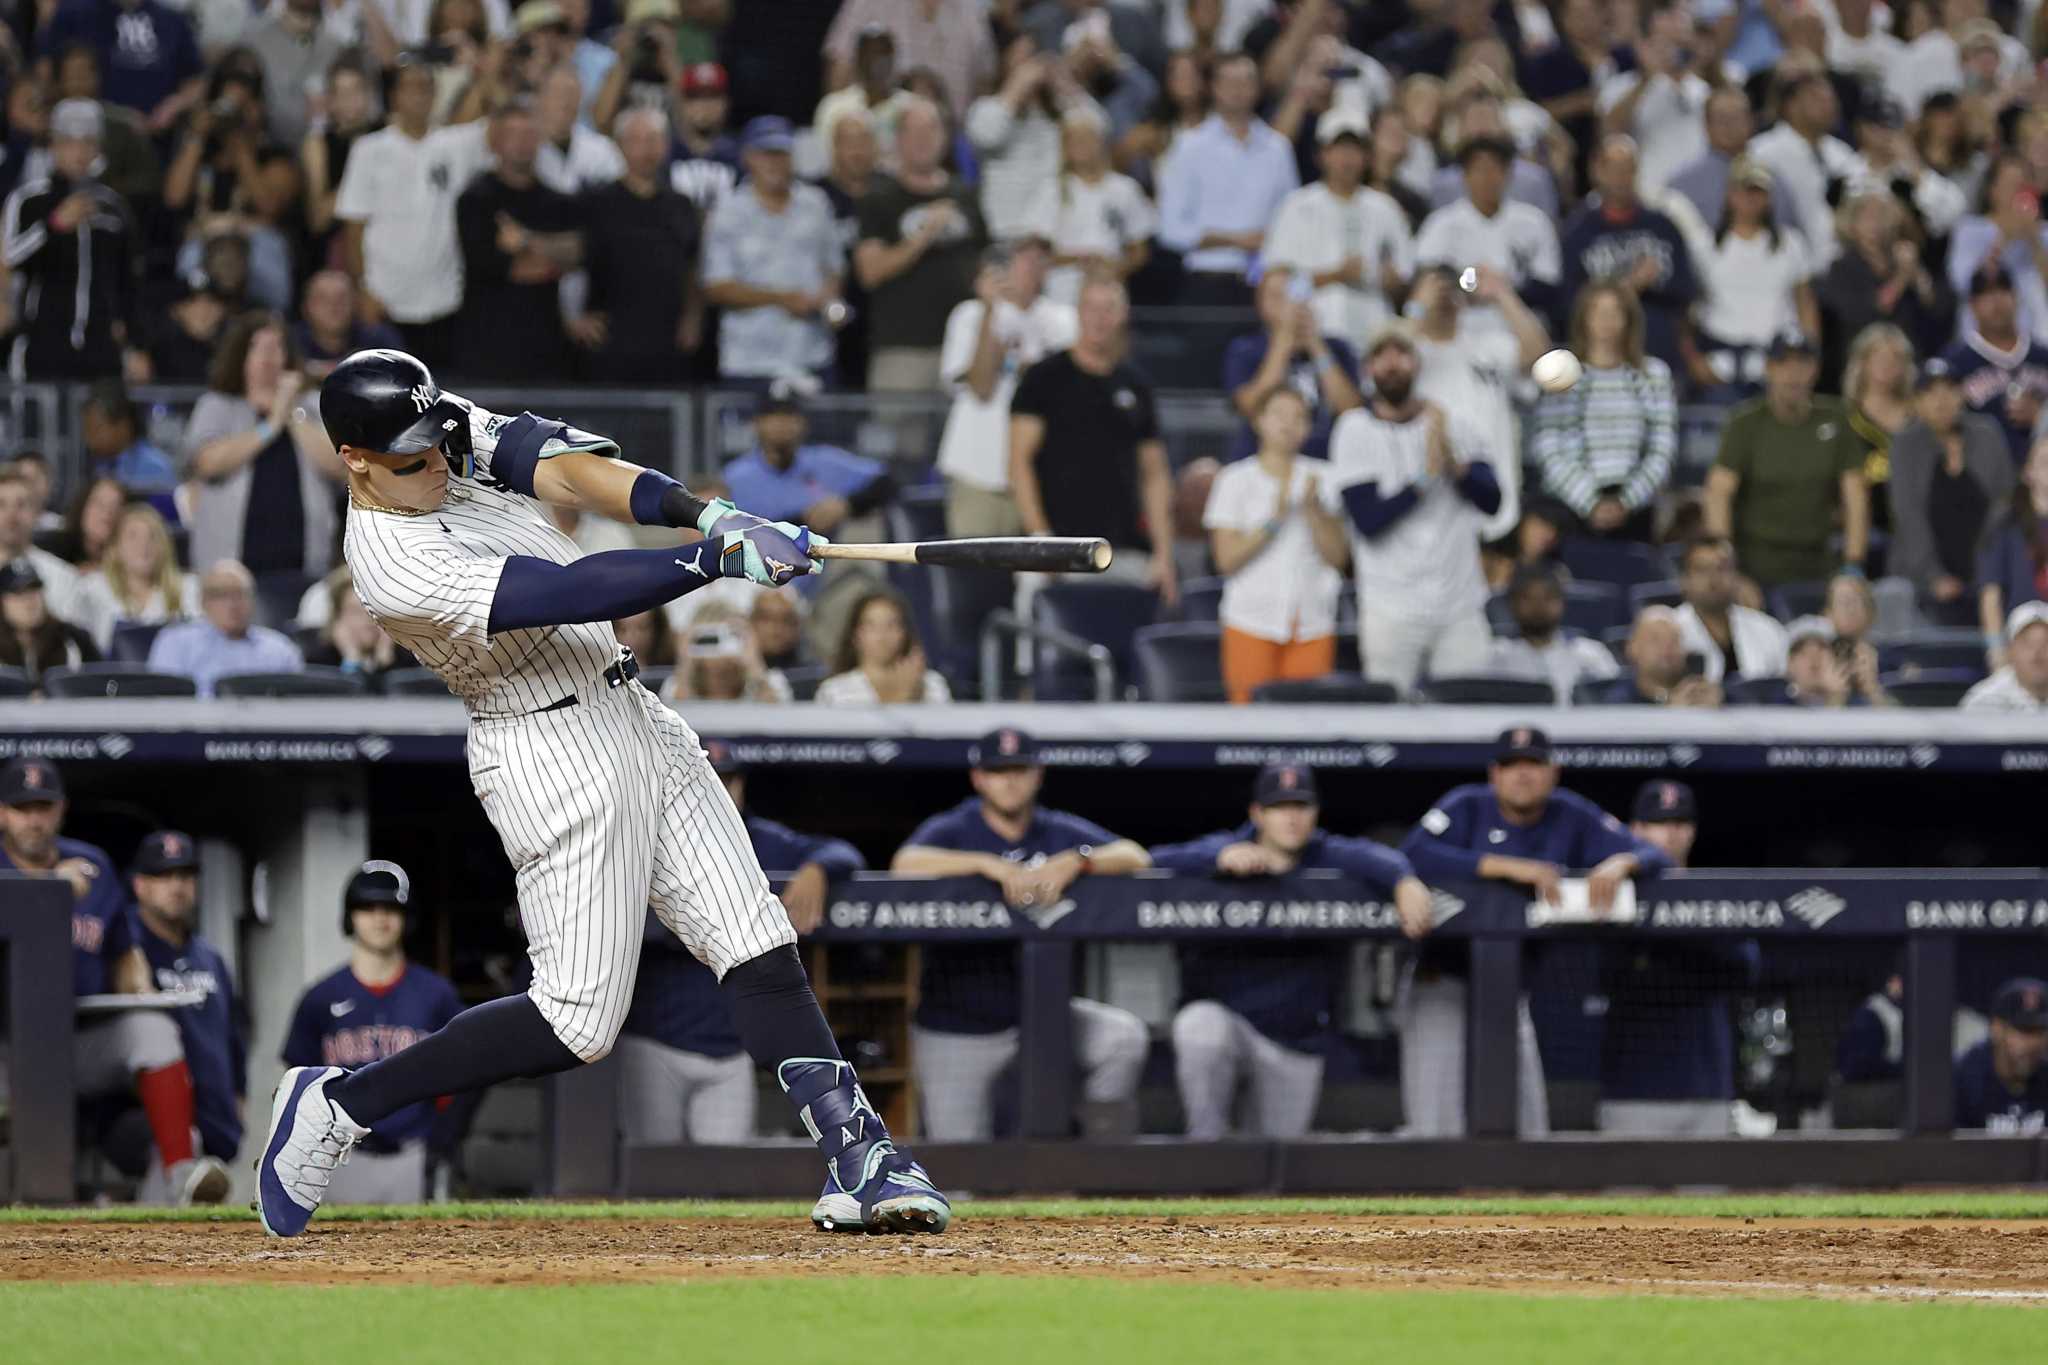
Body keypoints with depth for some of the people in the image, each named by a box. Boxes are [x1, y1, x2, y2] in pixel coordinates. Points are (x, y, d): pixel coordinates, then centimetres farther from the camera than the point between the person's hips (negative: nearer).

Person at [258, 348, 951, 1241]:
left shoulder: (452, 435, 2)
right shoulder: (395, 564, -22)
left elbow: (559, 465, -11)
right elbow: (574, 593, -28)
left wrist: (699, 512, -27)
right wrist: (720, 557, -32)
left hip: (634, 722, 8)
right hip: (551, 755, -8)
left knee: (758, 949, -1)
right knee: (578, 1022, -7)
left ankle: (856, 1162, -4)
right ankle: (338, 1106, 6)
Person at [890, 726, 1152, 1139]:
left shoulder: (1062, 833, 6)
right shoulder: (952, 830, -3)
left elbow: (1135, 856, -8)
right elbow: (906, 863, -25)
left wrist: (1075, 862, -27)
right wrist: (989, 864, -35)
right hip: (957, 1033, -2)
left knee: (1124, 1035, -21)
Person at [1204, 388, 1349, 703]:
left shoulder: (1319, 479, 10)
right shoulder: (1236, 479, 5)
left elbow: (1337, 555, 5)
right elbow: (1227, 559, -2)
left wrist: (1313, 509, -9)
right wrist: (1273, 520, -12)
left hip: (1312, 623, 2)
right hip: (1253, 621, -2)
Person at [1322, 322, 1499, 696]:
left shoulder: (1450, 424, 8)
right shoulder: (1355, 430, -1)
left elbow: (1491, 499, -1)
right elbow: (1368, 521, -11)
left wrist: (1455, 465, -19)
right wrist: (1425, 477, -19)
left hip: (1461, 606, 2)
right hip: (1392, 608, -2)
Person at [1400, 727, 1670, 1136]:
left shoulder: (1570, 817, 1)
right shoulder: (1467, 807, -9)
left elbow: (1655, 857, -2)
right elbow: (1413, 854, -29)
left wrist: (1618, 864, -28)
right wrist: (1509, 867, -34)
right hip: (1444, 980, -5)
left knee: (1528, 1126, 6)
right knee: (1438, 1130, -12)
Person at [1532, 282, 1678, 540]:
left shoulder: (1653, 374, 9)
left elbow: (1663, 451, 5)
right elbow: (1549, 453, -3)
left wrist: (1625, 501, -7)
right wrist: (1590, 503, -12)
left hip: (1633, 509, 2)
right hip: (1572, 509, -2)